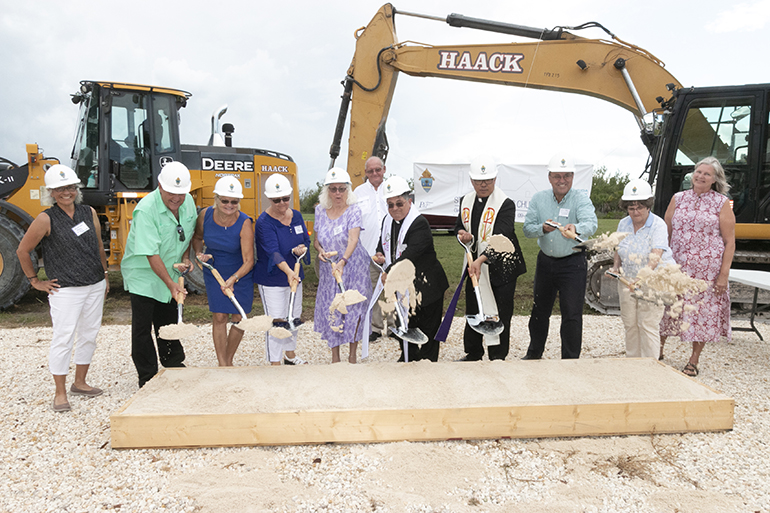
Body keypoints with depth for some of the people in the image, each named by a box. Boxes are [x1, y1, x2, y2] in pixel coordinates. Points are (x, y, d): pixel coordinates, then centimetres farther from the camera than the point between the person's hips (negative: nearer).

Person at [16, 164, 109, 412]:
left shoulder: (89, 213, 6)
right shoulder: (46, 219, -8)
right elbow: (23, 251, -1)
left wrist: (105, 275, 16)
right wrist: (35, 281, 1)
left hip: (95, 286, 5)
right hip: (65, 290, -5)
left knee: (89, 335, 12)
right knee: (63, 338, -4)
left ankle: (80, 382, 28)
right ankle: (60, 393, 8)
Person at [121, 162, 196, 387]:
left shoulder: (188, 202, -6)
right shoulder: (146, 210, -27)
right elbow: (151, 254, -29)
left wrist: (186, 257, -2)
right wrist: (170, 284, -32)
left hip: (170, 274, 6)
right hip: (143, 275, -6)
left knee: (169, 323, 19)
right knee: (142, 328, 0)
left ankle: (175, 366, 34)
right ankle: (147, 378, 12)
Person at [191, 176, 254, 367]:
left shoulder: (244, 223, -24)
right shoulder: (205, 215, -14)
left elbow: (248, 261, -23)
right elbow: (197, 237, 8)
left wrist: (233, 279, -37)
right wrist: (199, 253, -11)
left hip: (240, 274, -1)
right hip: (214, 272, 2)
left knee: (238, 318, 5)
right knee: (219, 317, -1)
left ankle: (229, 361, 26)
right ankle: (222, 365, 8)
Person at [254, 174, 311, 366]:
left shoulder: (296, 216, 1)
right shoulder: (264, 222, -19)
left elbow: (306, 240, 8)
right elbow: (273, 251, -31)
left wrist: (301, 248, -17)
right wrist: (288, 272, -46)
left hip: (295, 276, 7)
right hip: (271, 279, -7)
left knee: (294, 317, 19)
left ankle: (290, 354, 39)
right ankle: (275, 362, 12)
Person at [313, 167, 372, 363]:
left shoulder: (353, 210, -13)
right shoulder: (320, 210, 2)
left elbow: (353, 239, -27)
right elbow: (316, 239, 11)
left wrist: (343, 261, -43)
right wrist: (320, 250, -12)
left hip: (353, 266, -4)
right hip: (329, 268, 4)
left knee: (353, 307, 2)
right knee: (330, 309, 5)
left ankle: (352, 354, 18)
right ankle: (335, 357, 18)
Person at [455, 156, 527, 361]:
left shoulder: (506, 204, -14)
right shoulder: (466, 201, 6)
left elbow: (500, 238, -24)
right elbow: (459, 226, 19)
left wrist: (481, 260, -36)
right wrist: (462, 234, -7)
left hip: (501, 267, -5)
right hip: (474, 265, 6)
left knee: (500, 313, 2)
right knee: (473, 311, 13)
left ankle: (498, 358, 16)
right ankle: (472, 354, 29)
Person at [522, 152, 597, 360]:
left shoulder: (581, 199, -11)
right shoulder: (538, 198, 0)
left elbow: (591, 224, -30)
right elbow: (527, 228, -5)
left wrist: (575, 228, -51)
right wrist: (543, 228, -25)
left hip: (573, 263, -4)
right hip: (546, 261, 4)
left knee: (572, 314, -2)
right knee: (539, 310, 17)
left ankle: (570, 359, 15)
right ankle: (534, 353, 36)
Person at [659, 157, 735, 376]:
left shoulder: (722, 203, 0)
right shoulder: (678, 199, 7)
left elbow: (729, 242, -2)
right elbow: (666, 233, 10)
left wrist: (724, 273, -9)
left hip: (707, 270, -2)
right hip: (677, 267, 2)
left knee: (703, 311, 5)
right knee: (668, 307, 5)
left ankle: (694, 361, 21)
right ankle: (658, 350, 24)